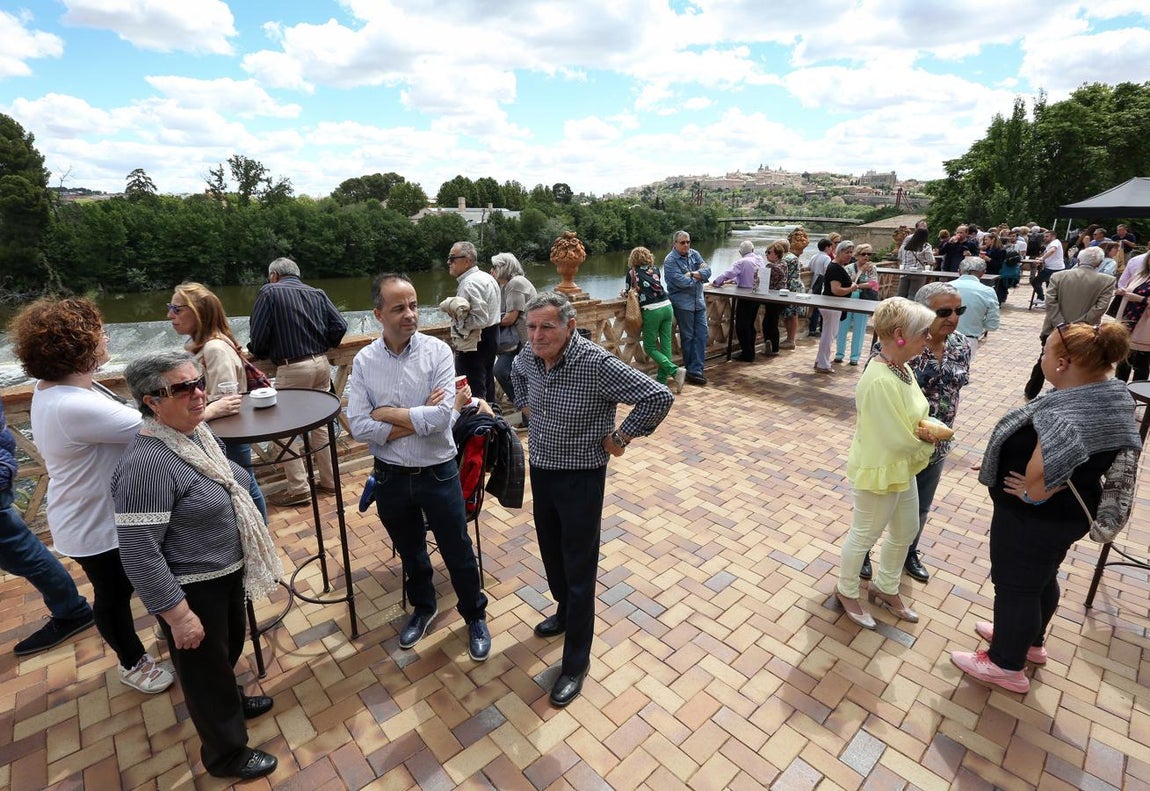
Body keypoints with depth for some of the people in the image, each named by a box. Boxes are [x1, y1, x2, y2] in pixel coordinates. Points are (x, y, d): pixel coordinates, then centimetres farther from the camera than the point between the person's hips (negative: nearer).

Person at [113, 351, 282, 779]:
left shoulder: (198, 432, -1)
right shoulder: (146, 464, -29)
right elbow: (139, 553, -27)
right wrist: (178, 615, -22)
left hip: (228, 572, 8)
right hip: (192, 590, -8)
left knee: (230, 647, 29)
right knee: (206, 668, 15)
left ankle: (231, 701, 56)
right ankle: (227, 753, 37)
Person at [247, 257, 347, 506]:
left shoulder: (269, 293, -3)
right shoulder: (317, 293, 11)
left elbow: (258, 336, -8)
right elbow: (339, 326, 3)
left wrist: (258, 354, 13)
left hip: (292, 369, -6)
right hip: (321, 364, 6)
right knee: (320, 422, 14)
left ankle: (298, 488, 6)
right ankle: (328, 479, 22)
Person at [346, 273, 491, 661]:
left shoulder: (437, 351, -13)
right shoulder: (364, 360, -6)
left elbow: (442, 416, -23)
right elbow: (359, 426, -13)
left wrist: (388, 414, -15)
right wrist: (418, 418, -19)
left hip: (438, 474, -2)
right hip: (390, 478, 3)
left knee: (458, 553, 13)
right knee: (410, 552, 24)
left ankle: (475, 616, 39)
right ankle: (423, 607, 51)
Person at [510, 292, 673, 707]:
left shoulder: (597, 363, -26)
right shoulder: (529, 356, -6)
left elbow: (659, 397, -25)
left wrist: (620, 438, -17)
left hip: (581, 476, -6)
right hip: (540, 469, 7)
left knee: (579, 569, 6)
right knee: (551, 552, 24)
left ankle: (576, 662, 24)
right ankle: (565, 611, 52)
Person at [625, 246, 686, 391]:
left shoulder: (632, 271, 5)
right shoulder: (655, 270, 16)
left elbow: (628, 291, 12)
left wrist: (626, 292, 34)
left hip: (651, 311, -5)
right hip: (667, 306, 5)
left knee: (650, 347, 5)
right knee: (665, 345, 8)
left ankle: (675, 370, -10)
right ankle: (663, 379, 14)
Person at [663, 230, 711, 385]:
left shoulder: (694, 254, 9)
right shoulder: (670, 260, -10)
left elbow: (707, 271, 0)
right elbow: (680, 281, -21)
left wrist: (692, 274, -17)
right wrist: (699, 277, -6)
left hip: (699, 301, 6)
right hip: (683, 304, -6)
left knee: (701, 334, 2)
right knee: (688, 336, 2)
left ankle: (695, 370, 7)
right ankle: (692, 370, 13)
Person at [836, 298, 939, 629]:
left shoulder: (901, 367, -2)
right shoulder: (880, 382, -32)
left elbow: (914, 417, 7)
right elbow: (899, 441, -27)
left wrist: (923, 432, -14)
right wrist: (927, 439, -7)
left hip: (902, 468, 9)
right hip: (879, 472, -9)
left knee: (905, 532, 25)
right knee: (863, 536, 12)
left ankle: (885, 588, 47)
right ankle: (847, 592, 37)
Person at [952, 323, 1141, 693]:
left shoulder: (1065, 419, -34)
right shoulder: (1114, 394, -3)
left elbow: (1040, 479, -43)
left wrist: (1029, 494, -20)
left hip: (1034, 519, -9)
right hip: (1067, 512, 9)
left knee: (1015, 585, 10)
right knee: (1042, 578, 27)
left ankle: (1006, 665, 30)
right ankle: (1030, 641, 49)